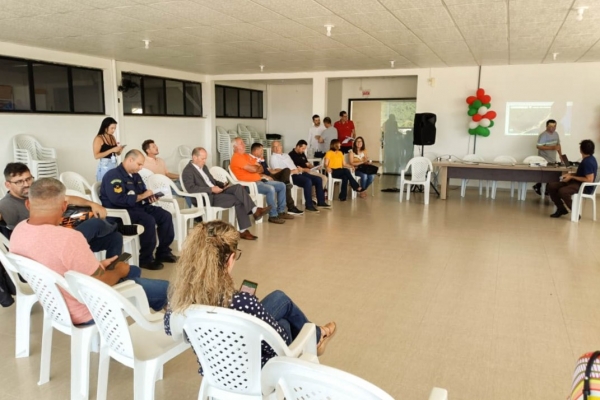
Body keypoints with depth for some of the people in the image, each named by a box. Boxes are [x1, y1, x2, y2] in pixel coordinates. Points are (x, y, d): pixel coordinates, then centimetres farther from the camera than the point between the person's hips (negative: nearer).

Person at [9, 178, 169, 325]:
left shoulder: (19, 231, -8)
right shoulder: (68, 238, -36)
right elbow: (101, 283, -26)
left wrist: (98, 265, 6)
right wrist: (119, 271, -6)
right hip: (86, 312, -9)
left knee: (133, 271, 24)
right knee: (164, 288, 4)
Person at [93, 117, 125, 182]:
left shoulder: (112, 137, 11)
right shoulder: (99, 138, -7)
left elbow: (118, 153, 18)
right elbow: (96, 156, -15)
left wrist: (120, 149, -5)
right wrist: (112, 150, -19)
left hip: (114, 166, 6)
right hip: (104, 167, -6)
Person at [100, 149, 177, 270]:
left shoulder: (135, 176, 14)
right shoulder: (113, 175, -15)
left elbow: (143, 194, 22)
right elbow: (118, 199, -27)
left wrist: (149, 198, -3)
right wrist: (141, 196, -20)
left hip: (137, 207, 9)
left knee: (165, 215, -4)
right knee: (148, 220, -31)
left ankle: (163, 252, 5)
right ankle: (145, 259, -17)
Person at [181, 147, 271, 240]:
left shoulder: (203, 167, 18)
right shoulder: (187, 171, -9)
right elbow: (191, 188, -23)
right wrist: (211, 189, -24)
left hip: (216, 191, 8)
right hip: (207, 198, -8)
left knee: (238, 187, -16)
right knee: (238, 199, -20)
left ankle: (254, 210, -20)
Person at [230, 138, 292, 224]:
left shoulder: (247, 156, 19)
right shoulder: (236, 158, -12)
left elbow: (260, 169, 17)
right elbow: (253, 169, -18)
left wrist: (256, 168, -5)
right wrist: (258, 167, 4)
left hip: (259, 180, 10)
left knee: (282, 186, 4)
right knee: (270, 189, -32)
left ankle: (281, 211, 10)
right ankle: (273, 216, -21)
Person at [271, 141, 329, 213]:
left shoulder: (286, 155, 26)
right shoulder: (273, 157, 1)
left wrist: (299, 169, 1)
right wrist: (292, 171, -19)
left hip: (297, 173, 9)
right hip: (290, 176, -8)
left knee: (318, 179, -3)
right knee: (308, 181, -32)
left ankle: (321, 201, 4)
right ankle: (309, 205, -25)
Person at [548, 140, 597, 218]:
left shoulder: (588, 162, -21)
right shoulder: (587, 159, 11)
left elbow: (589, 180, -26)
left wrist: (572, 177, -19)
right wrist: (570, 174, 6)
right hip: (579, 183, 10)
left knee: (562, 191, -37)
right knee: (551, 186, -2)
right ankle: (561, 209, 6)